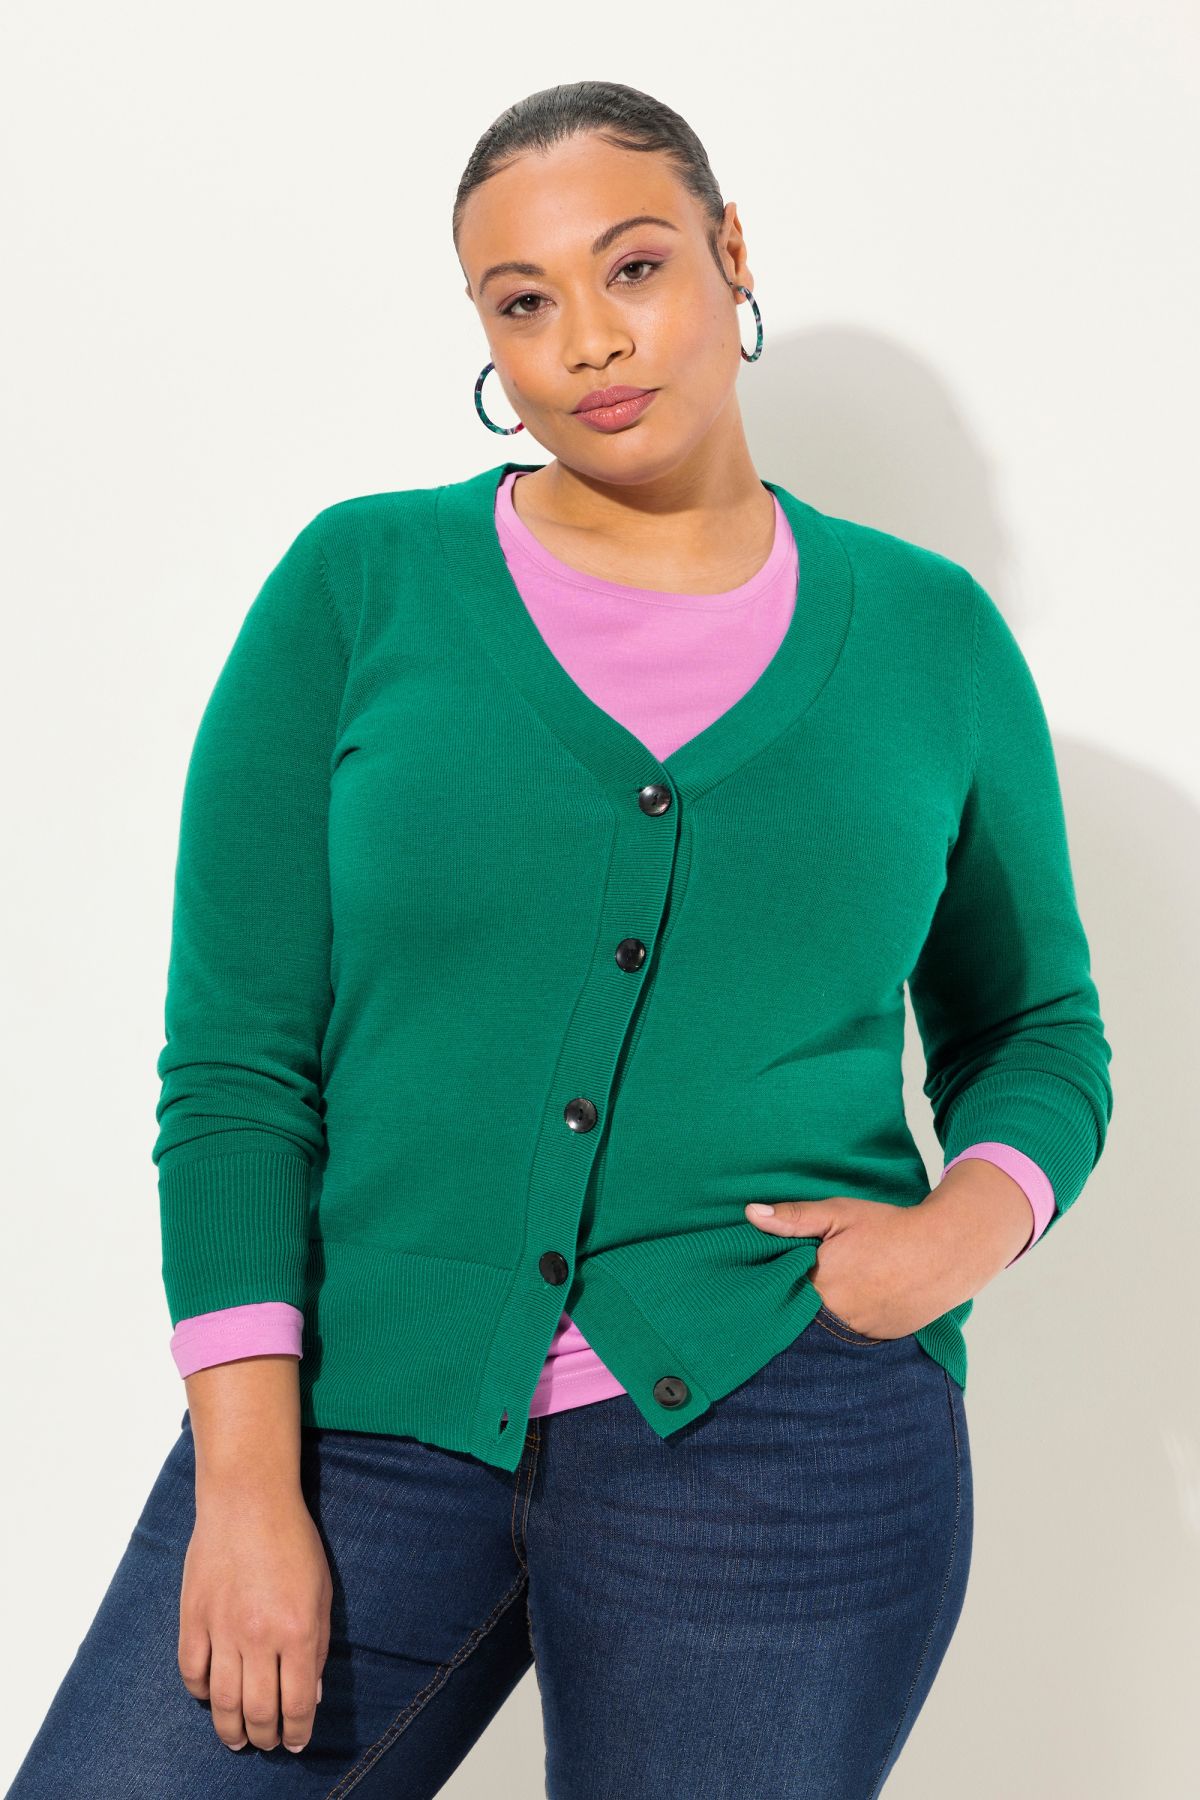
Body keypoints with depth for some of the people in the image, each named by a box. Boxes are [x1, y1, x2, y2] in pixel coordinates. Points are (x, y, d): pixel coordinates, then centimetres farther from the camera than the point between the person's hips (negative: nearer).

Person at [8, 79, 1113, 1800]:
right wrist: (245, 1484, -9)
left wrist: (970, 1223, -5)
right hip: (364, 1415, 0)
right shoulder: (358, 586, 2)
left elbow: (1037, 1027, 16)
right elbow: (236, 1060, -2)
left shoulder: (932, 634, 6)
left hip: (778, 1430, 1)